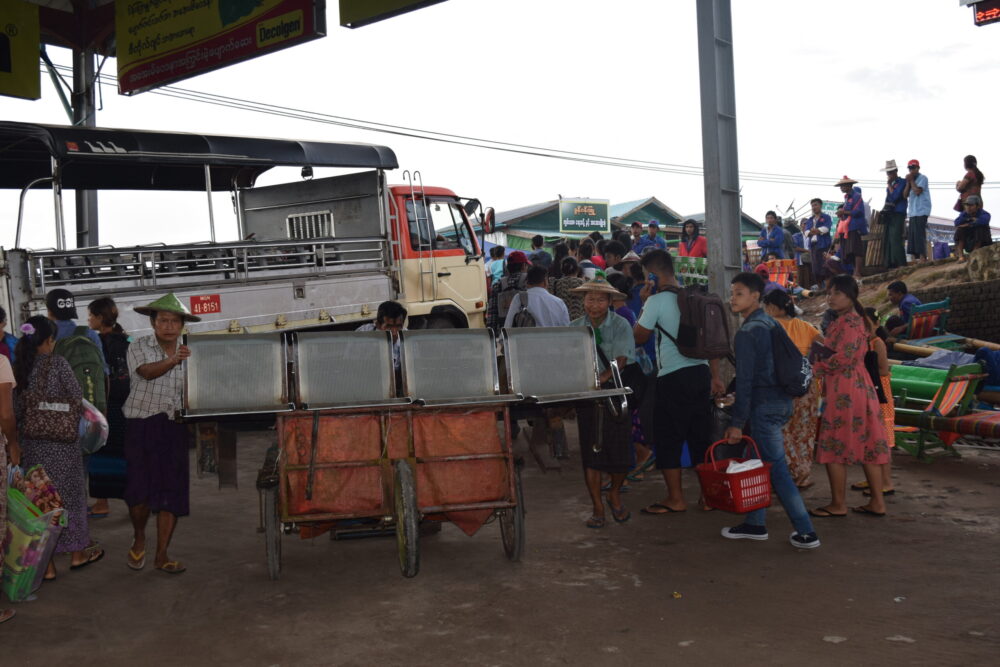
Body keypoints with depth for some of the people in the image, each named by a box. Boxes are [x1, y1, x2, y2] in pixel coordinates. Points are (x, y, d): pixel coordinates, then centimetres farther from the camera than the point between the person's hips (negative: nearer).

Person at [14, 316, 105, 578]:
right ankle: (76, 553, 23)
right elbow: (77, 396, -9)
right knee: (68, 495, 10)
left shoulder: (18, 368, 3)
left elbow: (16, 410, 5)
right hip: (61, 440, -4)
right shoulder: (57, 363, -11)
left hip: (31, 443, 4)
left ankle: (45, 562, 13)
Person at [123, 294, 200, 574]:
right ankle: (139, 539, 24)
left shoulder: (187, 353, 10)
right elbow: (147, 372, -21)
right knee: (141, 490, -6)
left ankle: (162, 555, 11)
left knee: (172, 492, 1)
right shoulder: (139, 347, 1)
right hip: (143, 426, -2)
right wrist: (174, 360, -38)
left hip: (175, 428, 3)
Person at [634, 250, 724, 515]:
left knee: (668, 437, 4)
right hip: (701, 372, 7)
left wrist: (644, 304, 5)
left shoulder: (656, 300, -10)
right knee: (700, 436, 14)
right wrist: (715, 376, 17)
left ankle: (675, 498, 9)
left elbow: (639, 337, -3)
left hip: (673, 377, -7)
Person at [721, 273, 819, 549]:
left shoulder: (747, 332, -16)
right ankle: (755, 524, 25)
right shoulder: (770, 323, 12)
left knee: (777, 471, -4)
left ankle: (806, 533, 0)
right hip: (781, 400, 10)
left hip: (764, 406, -10)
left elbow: (745, 381, -18)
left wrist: (737, 422, -15)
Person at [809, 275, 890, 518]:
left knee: (833, 446, -3)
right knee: (865, 444, 10)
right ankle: (877, 502, 14)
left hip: (844, 389, -10)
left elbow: (843, 357, -22)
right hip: (858, 386, 10)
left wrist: (816, 368, -11)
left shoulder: (849, 321, -14)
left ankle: (838, 504, 4)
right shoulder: (853, 319, 18)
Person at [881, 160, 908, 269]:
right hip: (889, 215, 8)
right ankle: (891, 264, 7)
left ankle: (901, 264, -17)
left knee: (895, 240, -16)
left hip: (898, 215, -8)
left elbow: (895, 196, -16)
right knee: (888, 241, 5)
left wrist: (889, 185, -7)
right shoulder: (889, 185, 20)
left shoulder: (902, 182, -5)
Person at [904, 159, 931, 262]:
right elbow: (905, 195, 9)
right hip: (912, 212, 8)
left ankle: (923, 257, -13)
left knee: (919, 234, -13)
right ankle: (915, 258, 9)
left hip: (921, 211, -8)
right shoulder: (911, 180, 19)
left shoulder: (922, 178, -2)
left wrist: (911, 181, -6)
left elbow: (918, 191, -17)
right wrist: (908, 182, 0)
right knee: (912, 235, 5)